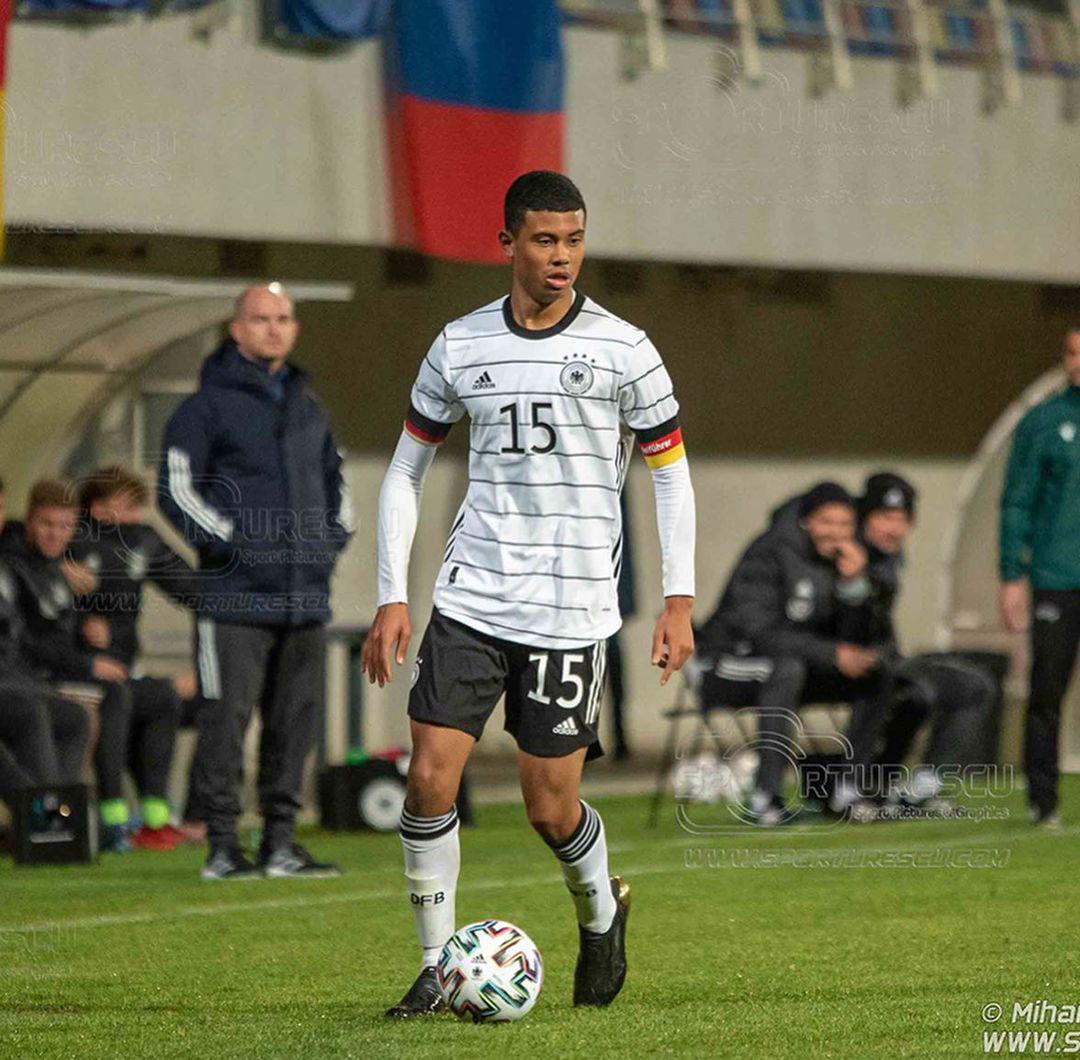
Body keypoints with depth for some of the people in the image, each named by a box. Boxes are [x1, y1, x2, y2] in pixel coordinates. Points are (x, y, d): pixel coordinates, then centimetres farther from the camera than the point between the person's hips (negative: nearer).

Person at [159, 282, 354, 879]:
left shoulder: (306, 405, 18)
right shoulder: (208, 406, -2)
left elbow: (333, 478, 29)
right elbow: (177, 488, -7)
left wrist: (334, 535, 13)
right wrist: (231, 542, -13)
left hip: (305, 598, 6)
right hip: (237, 595, -6)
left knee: (296, 717, 7)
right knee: (227, 717, -7)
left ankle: (280, 842, 14)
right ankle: (222, 846, -4)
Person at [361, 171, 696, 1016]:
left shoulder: (621, 349, -2)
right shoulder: (461, 346, 4)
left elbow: (671, 471, 5)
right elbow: (406, 471, 12)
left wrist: (679, 600, -2)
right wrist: (392, 597, 4)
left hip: (572, 612, -2)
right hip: (471, 599, 2)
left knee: (551, 808, -1)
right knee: (430, 779, -9)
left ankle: (602, 912, 31)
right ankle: (437, 969, 4)